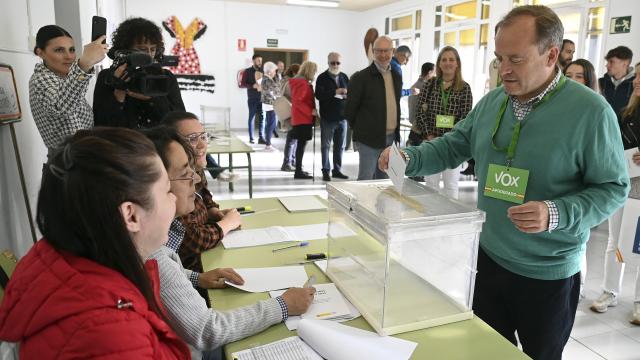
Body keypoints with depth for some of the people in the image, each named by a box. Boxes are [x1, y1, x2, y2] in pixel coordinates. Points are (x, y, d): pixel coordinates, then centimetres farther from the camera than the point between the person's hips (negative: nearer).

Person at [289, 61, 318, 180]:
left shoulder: (301, 82, 17)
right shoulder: (303, 83, -14)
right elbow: (298, 101, -22)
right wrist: (311, 111, -20)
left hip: (301, 118, 10)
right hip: (303, 119, -10)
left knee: (301, 144, 13)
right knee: (301, 144, -8)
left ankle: (299, 170, 21)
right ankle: (298, 172, -5)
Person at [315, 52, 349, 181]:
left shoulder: (344, 77, 11)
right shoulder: (322, 77, -3)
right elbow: (319, 94, -16)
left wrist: (346, 95, -8)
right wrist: (335, 92, -24)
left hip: (342, 117, 5)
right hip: (327, 117, -4)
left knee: (340, 146, 10)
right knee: (325, 145, 3)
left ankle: (337, 170, 20)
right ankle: (326, 171, 10)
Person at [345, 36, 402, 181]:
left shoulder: (396, 77, 11)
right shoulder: (361, 77, -10)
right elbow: (349, 109, -6)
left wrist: (396, 131, 16)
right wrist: (360, 130, 2)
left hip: (391, 137, 6)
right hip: (369, 138, -6)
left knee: (383, 180, 15)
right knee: (365, 180, -2)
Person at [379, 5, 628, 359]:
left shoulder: (590, 110, -17)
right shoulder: (492, 102, 1)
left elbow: (613, 187, -12)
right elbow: (453, 145, 7)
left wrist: (556, 215, -30)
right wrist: (409, 158, -11)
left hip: (548, 272, -4)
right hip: (488, 256, 5)